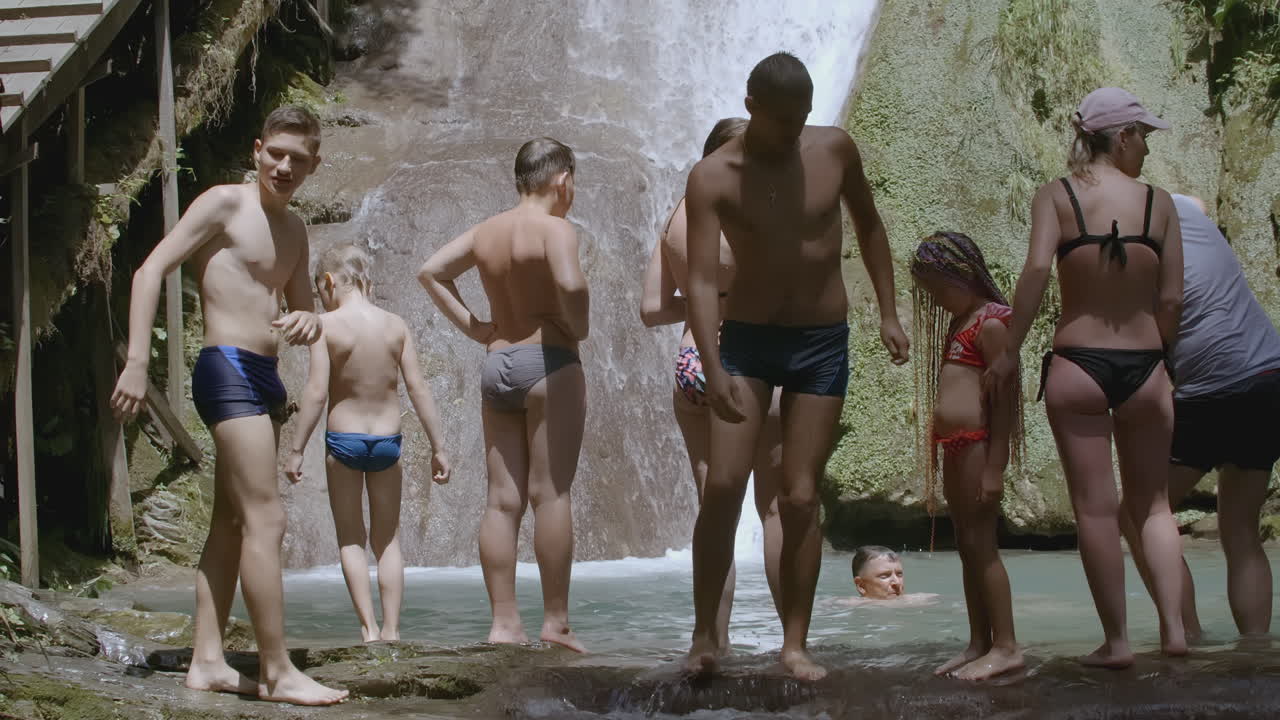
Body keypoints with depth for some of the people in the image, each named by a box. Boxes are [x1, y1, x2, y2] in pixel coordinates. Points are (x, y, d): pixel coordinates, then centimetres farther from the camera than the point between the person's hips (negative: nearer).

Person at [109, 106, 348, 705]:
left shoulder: (293, 229, 18)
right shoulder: (225, 204, -6)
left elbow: (301, 307, 24)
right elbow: (151, 270, -12)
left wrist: (307, 322, -3)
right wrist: (136, 363, -20)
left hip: (264, 378, 9)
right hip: (228, 369, -9)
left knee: (232, 524, 9)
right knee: (266, 520, -13)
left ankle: (207, 662, 13)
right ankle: (277, 673, -13)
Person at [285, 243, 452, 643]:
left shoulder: (327, 325, -9)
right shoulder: (396, 325, 1)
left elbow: (316, 393, -13)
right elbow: (418, 389, -1)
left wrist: (296, 450, -7)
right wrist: (438, 448, 4)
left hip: (343, 440, -3)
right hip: (387, 440, 3)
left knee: (350, 539, 7)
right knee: (387, 540, 12)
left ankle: (369, 628, -3)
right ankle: (391, 630, 7)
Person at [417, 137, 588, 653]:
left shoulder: (486, 232, 13)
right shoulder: (555, 229, -8)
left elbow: (430, 271, 15)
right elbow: (569, 284, -26)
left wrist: (473, 328, 12)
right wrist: (579, 328, -7)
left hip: (496, 364, 7)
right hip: (548, 362, -7)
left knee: (503, 500, 5)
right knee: (551, 493, -7)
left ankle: (504, 623, 4)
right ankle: (556, 621, -8)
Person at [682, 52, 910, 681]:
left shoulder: (834, 151, -4)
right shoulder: (713, 177, -13)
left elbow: (867, 224, 14)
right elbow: (702, 279, -21)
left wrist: (888, 312, 11)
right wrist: (713, 371, -32)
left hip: (823, 343, 2)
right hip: (747, 339, -1)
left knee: (800, 498, 0)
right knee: (723, 485, -11)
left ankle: (794, 645, 6)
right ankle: (704, 635, 0)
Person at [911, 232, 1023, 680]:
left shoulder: (990, 321, -10)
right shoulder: (958, 323, 18)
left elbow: (1004, 397, -15)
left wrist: (994, 467, -19)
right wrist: (940, 452, 17)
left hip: (978, 442, -10)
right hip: (954, 446, 10)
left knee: (980, 543, -8)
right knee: (967, 546, 12)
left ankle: (1006, 646, -4)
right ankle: (979, 644, 17)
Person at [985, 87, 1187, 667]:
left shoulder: (1056, 196, -3)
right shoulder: (1158, 202, 1)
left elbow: (1036, 269, -17)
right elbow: (1172, 298, -1)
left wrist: (1010, 350, -11)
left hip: (1077, 366, -1)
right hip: (1144, 366, 1)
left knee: (1095, 509, 5)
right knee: (1152, 504, 15)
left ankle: (1116, 640, 6)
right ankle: (1174, 626, 4)